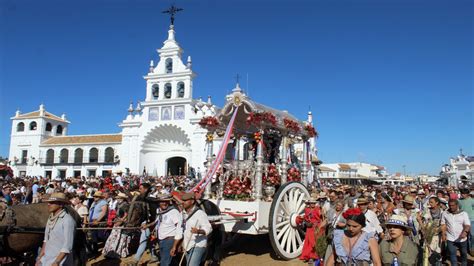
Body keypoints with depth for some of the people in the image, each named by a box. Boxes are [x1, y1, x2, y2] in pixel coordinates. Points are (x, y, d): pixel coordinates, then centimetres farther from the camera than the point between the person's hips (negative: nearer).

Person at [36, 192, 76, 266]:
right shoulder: (51, 218, 7)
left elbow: (67, 246, -19)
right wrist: (40, 257, 11)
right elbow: (46, 240, 15)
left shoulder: (68, 220, -17)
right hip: (46, 259, 7)